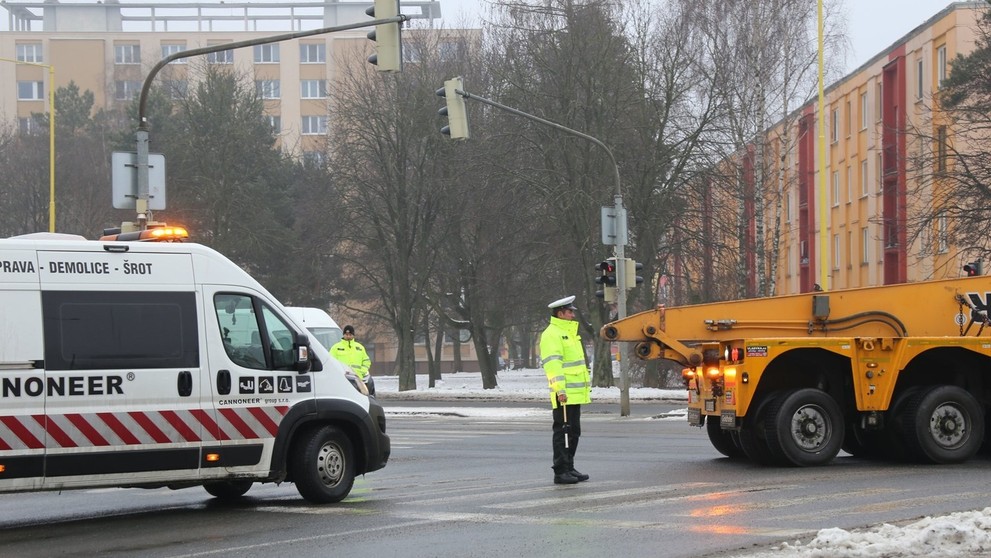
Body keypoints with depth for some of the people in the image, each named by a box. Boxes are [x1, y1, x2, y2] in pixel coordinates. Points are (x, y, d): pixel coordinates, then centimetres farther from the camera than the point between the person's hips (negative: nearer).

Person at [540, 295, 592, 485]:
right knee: (563, 432, -7)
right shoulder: (551, 334, -12)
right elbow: (552, 363, -20)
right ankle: (560, 472, -5)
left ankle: (569, 468, 21)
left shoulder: (569, 333, 21)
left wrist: (586, 385, 24)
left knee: (573, 432, 13)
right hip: (564, 395, -10)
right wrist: (560, 389, -26)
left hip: (575, 394, 10)